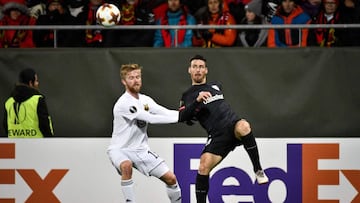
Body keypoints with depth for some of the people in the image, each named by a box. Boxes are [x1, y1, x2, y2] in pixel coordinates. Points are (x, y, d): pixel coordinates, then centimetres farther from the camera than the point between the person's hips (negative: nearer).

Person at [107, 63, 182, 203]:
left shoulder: (145, 100, 4)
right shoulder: (123, 104, -21)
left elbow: (166, 113, -6)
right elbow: (151, 118, -26)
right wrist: (179, 117, -25)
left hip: (141, 150, 7)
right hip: (120, 149, -7)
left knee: (171, 178, 0)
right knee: (126, 166, -41)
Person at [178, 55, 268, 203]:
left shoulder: (216, 86, 23)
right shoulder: (188, 96, 12)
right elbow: (181, 117, -5)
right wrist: (197, 100, -17)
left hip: (233, 125, 1)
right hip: (217, 136, -1)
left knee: (243, 127, -36)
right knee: (203, 168, -19)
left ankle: (258, 170, -27)